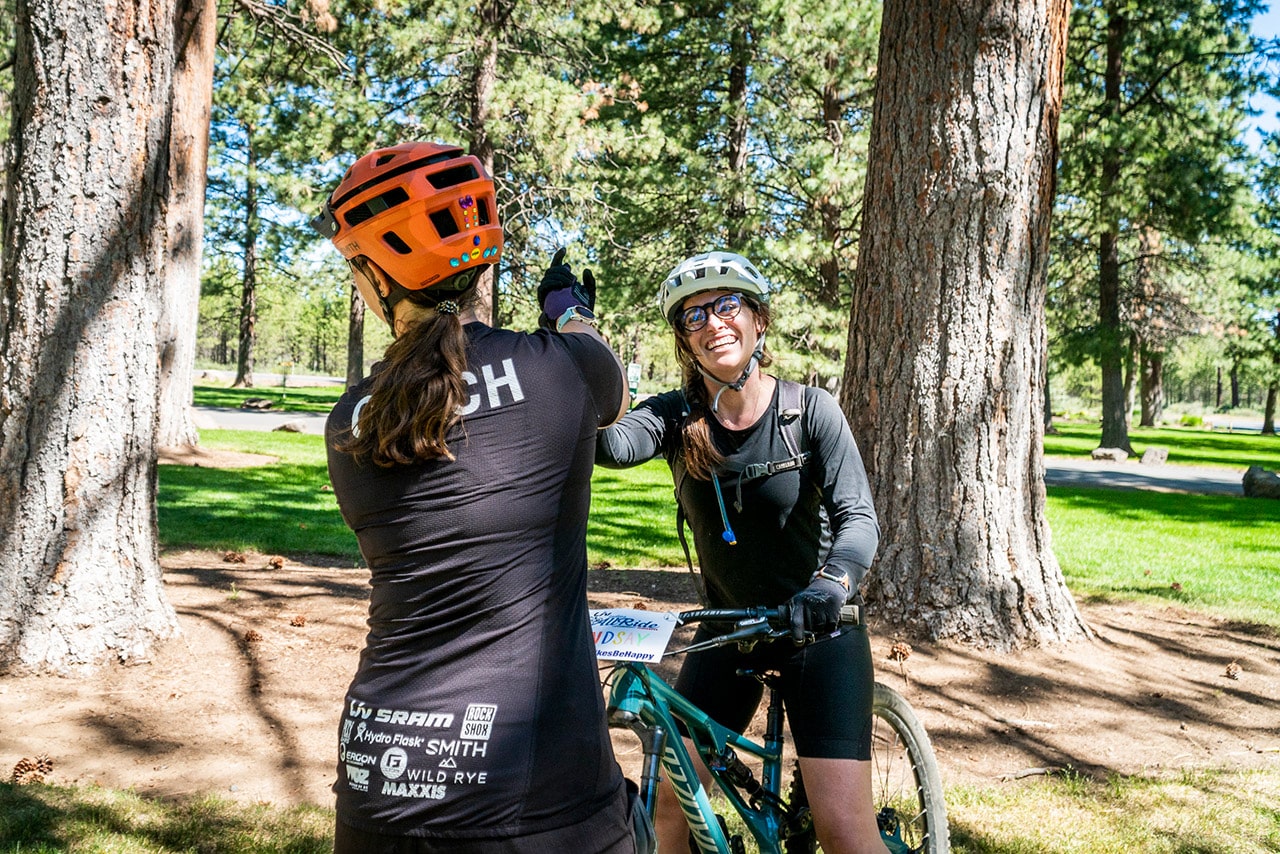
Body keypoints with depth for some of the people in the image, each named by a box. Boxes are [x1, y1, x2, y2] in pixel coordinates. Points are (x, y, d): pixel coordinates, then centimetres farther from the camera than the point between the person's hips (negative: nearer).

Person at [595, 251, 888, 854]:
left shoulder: (809, 409, -12)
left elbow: (858, 515, -21)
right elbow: (609, 445, -29)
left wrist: (831, 583, -42)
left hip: (816, 626, -3)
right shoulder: (676, 417, -8)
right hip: (727, 627, 3)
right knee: (666, 797, 2)